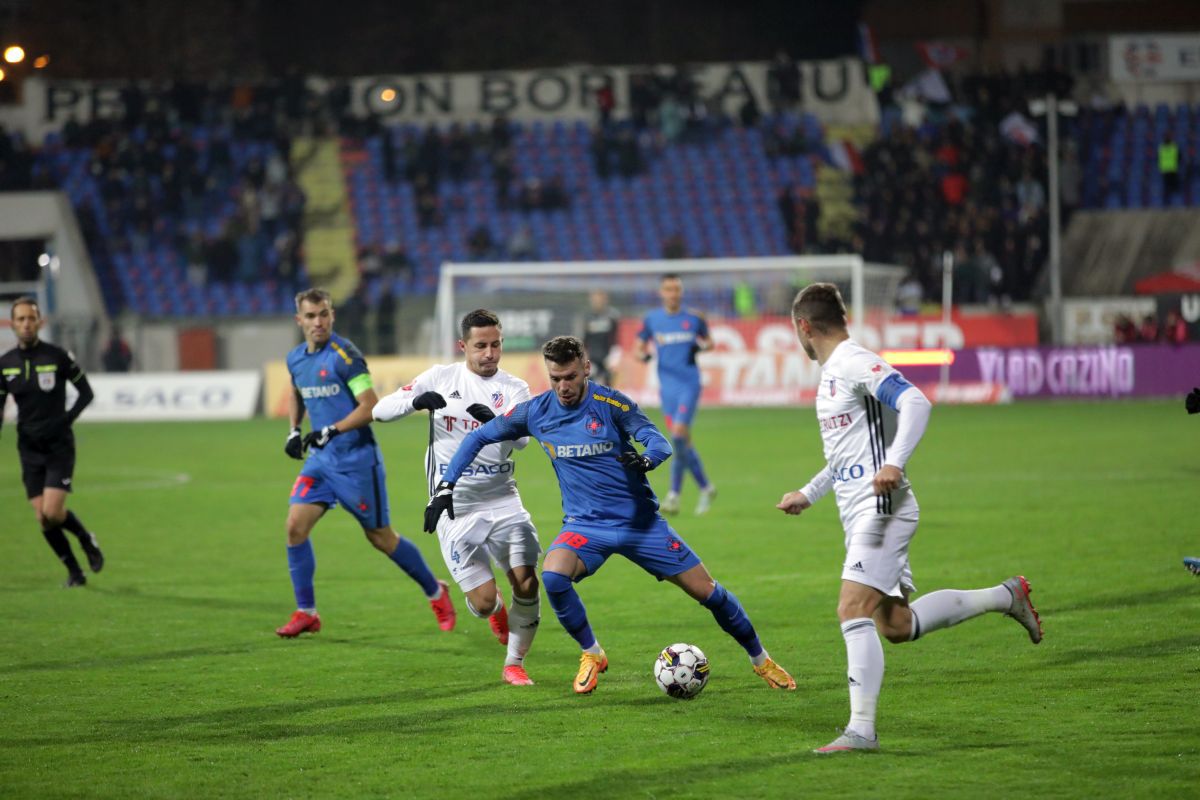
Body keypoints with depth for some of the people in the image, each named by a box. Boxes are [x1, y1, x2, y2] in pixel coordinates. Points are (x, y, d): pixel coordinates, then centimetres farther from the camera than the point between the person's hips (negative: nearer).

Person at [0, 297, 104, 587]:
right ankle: (74, 572, 15)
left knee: (53, 513, -17)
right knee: (42, 519, -1)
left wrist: (67, 419, -14)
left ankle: (87, 539, 14)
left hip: (59, 445, -4)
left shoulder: (58, 357, -9)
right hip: (29, 448, 4)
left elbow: (86, 393, -1)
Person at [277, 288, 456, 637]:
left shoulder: (343, 355, -16)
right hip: (321, 460, 6)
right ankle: (306, 613, 2)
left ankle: (435, 592, 25)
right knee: (295, 526, -8)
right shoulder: (296, 359, 6)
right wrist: (294, 431, 13)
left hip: (356, 460, -6)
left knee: (380, 537, 4)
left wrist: (331, 431, -25)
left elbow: (371, 406, -19)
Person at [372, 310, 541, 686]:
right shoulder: (441, 378, 1)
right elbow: (381, 410, -4)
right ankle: (495, 608, 31)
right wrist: (416, 401, -24)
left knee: (527, 582, -13)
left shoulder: (513, 388, -1)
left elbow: (522, 437, -19)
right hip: (456, 509, -1)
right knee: (484, 602, -7)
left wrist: (495, 421, -40)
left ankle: (514, 663, 9)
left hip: (501, 500, 1)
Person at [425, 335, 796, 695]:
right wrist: (445, 486, -3)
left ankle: (760, 660, 24)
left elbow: (659, 441, -19)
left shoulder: (611, 403, -13)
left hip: (640, 521, -1)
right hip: (585, 525, 1)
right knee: (552, 575, -30)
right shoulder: (535, 412, -4)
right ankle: (591, 655, -6)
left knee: (707, 591, -1)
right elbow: (480, 437, 6)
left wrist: (646, 459, -43)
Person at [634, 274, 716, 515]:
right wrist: (643, 355, -12)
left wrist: (701, 346, -7)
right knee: (682, 442, 5)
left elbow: (709, 342, 17)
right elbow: (639, 348, 12)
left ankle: (674, 495, -9)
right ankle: (705, 488, 22)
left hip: (690, 384, -3)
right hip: (667, 386, 3)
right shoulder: (651, 320, 5)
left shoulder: (694, 319, 3)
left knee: (679, 435, -17)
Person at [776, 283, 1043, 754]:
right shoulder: (832, 371, 19)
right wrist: (807, 495, 38)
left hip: (881, 510, -10)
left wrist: (894, 464, -39)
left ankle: (861, 729, -20)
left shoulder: (855, 362, -12)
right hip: (861, 516, 10)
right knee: (896, 626, 9)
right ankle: (1005, 597, 22)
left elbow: (916, 403, -26)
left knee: (854, 610, -18)